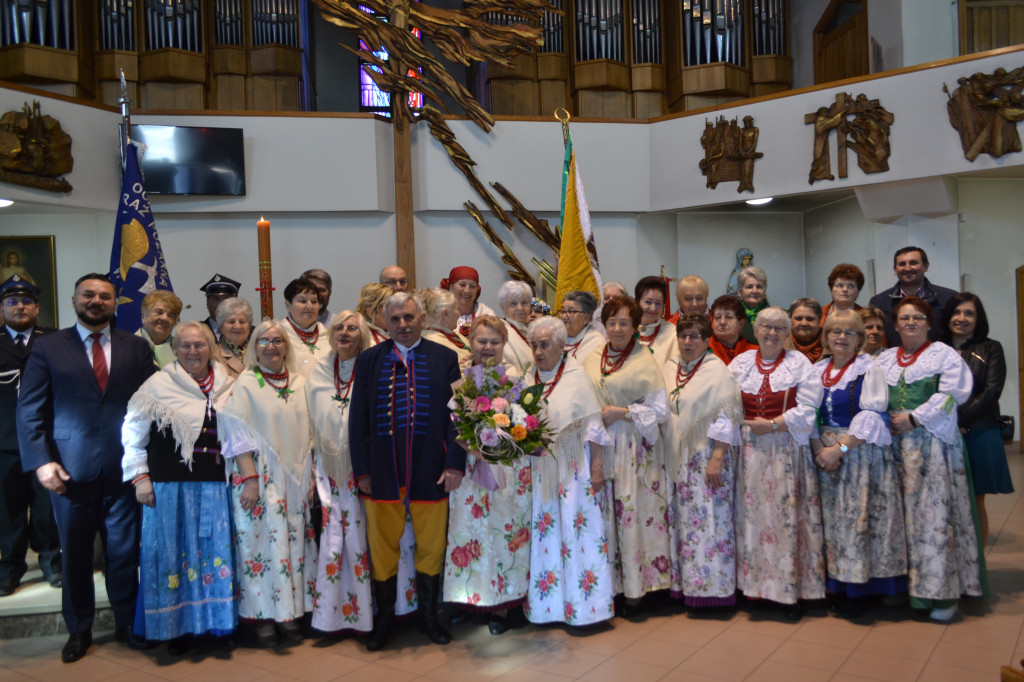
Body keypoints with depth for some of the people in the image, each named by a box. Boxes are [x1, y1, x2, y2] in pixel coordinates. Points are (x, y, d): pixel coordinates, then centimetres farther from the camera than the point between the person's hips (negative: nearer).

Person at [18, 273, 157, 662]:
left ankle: (126, 623, 26)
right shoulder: (48, 347, 4)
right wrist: (41, 462, -10)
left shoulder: (136, 348, 6)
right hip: (71, 469, 0)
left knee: (125, 550, 9)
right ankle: (79, 630, 28)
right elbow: (30, 410, 0)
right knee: (75, 553, 11)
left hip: (124, 468, 1)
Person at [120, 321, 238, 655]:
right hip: (171, 487, -3)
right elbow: (134, 434, 1)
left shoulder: (228, 386, 7)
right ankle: (178, 626, 16)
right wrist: (139, 476, -4)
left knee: (218, 550, 7)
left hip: (216, 488, 3)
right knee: (175, 552, 4)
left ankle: (220, 620, 21)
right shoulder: (158, 384, -2)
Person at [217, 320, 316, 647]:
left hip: (295, 479, 5)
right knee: (262, 543, -2)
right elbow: (237, 436, -8)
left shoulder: (298, 383, 9)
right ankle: (261, 618, 9)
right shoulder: (245, 384, -4)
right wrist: (250, 478, -15)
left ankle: (290, 614, 18)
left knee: (294, 543, 7)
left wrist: (309, 475, 8)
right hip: (260, 478, -5)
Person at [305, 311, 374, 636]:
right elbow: (312, 421, 11)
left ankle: (361, 610, 13)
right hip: (328, 466, 2)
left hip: (359, 466, -2)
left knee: (359, 535, 0)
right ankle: (329, 612, 15)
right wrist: (313, 467, 6)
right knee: (331, 536, 3)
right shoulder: (318, 372, 8)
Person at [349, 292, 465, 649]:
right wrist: (361, 469, -1)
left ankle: (428, 613, 30)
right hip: (382, 471, 0)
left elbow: (456, 414, 1)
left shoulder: (444, 358, 3)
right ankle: (384, 617, 27)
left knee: (431, 545, 11)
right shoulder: (369, 360, 4)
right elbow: (358, 418, 4)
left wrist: (455, 463, -6)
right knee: (383, 548, 10)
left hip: (430, 471, 0)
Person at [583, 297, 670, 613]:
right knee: (603, 515, 4)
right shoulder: (591, 361, 11)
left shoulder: (645, 362, -2)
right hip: (598, 447, 4)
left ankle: (635, 587, 9)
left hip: (635, 450, -4)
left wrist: (621, 413, -11)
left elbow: (660, 409, -4)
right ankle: (606, 584, 13)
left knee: (633, 514, -3)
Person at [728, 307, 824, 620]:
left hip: (787, 450, -2)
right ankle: (755, 584, 13)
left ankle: (790, 592, 7)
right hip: (750, 451, 2)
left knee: (786, 515, -2)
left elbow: (808, 408, -6)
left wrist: (772, 425, -12)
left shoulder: (800, 364, 3)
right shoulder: (740, 363, 10)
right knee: (752, 514, 2)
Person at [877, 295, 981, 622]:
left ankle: (941, 591, 1)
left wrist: (913, 418, -13)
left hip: (933, 444, -4)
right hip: (895, 445, 4)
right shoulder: (884, 360, 17)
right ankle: (904, 583, 11)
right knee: (901, 513, 3)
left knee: (935, 514, -6)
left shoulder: (944, 355, 4)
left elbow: (950, 395, -8)